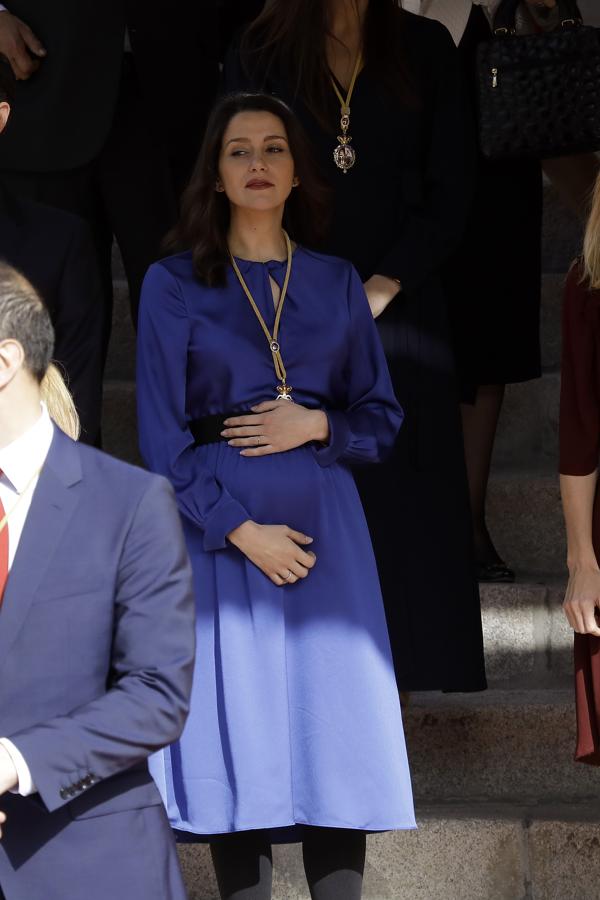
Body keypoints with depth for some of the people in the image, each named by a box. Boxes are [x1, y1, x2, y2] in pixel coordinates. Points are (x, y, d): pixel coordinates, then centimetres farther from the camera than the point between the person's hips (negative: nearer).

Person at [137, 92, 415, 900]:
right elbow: (161, 437, -3)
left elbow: (382, 416, 12)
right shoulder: (174, 285, 2)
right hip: (221, 526, -2)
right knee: (237, 732, -3)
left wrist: (316, 425, -9)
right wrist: (241, 530, -12)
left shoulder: (336, 283, 10)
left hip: (325, 524, 2)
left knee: (336, 733, -2)